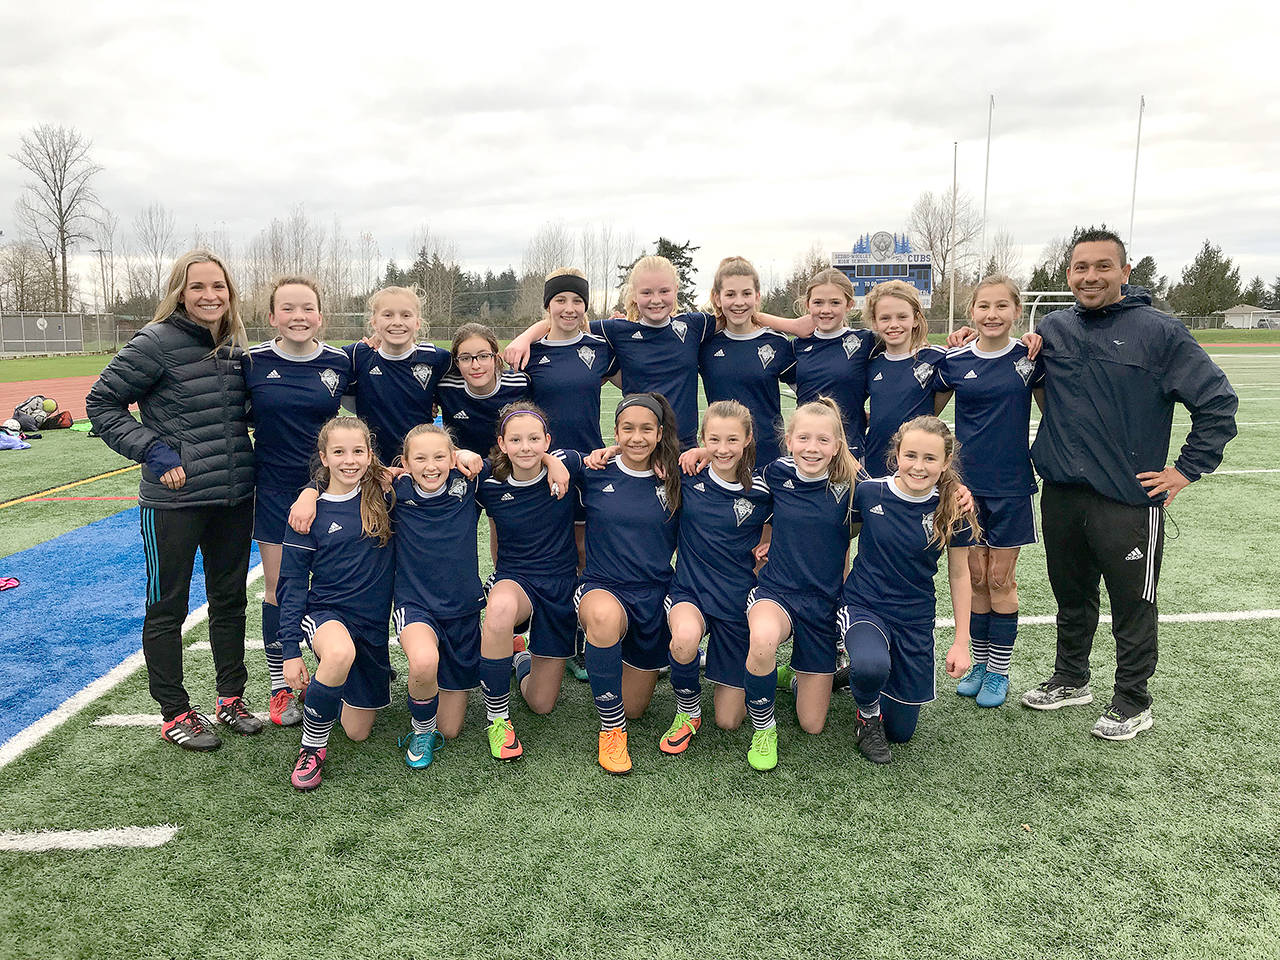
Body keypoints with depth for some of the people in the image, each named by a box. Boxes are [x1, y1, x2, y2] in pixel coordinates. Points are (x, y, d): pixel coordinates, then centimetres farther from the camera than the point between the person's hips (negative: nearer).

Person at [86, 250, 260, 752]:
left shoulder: (235, 345, 7)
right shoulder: (156, 342, -11)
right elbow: (101, 404, -6)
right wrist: (153, 451, -14)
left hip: (234, 497, 6)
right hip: (173, 500, -6)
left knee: (230, 598, 14)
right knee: (167, 607, 7)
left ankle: (231, 698, 29)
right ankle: (174, 713, 22)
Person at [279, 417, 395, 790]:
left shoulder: (383, 496, -1)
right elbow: (292, 584, -3)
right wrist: (291, 651, -7)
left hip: (374, 620, 3)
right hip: (325, 611, -3)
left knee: (358, 732, 7)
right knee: (340, 653, -40)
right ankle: (312, 746, -15)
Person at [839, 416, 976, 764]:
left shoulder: (953, 510, -8)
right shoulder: (867, 493, -12)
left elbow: (959, 574, 2)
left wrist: (961, 642, 2)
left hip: (915, 619, 2)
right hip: (863, 605, -2)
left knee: (901, 731, 8)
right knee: (871, 666, -38)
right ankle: (868, 715, -2)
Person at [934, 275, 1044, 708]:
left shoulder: (1029, 359, -2)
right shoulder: (955, 361, -1)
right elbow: (929, 412, 10)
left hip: (1011, 485, -1)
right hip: (967, 483, 1)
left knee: (1000, 580, 5)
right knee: (975, 578, 9)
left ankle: (999, 671, 19)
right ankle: (979, 663, 25)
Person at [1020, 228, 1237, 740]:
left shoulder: (1159, 331, -8)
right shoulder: (1053, 329, 5)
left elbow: (1218, 401, -6)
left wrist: (1187, 469, -7)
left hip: (1129, 501, -4)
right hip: (1060, 496, 4)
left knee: (1132, 607, 7)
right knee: (1071, 598, 19)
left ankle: (1132, 703, 24)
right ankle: (1070, 680, 37)